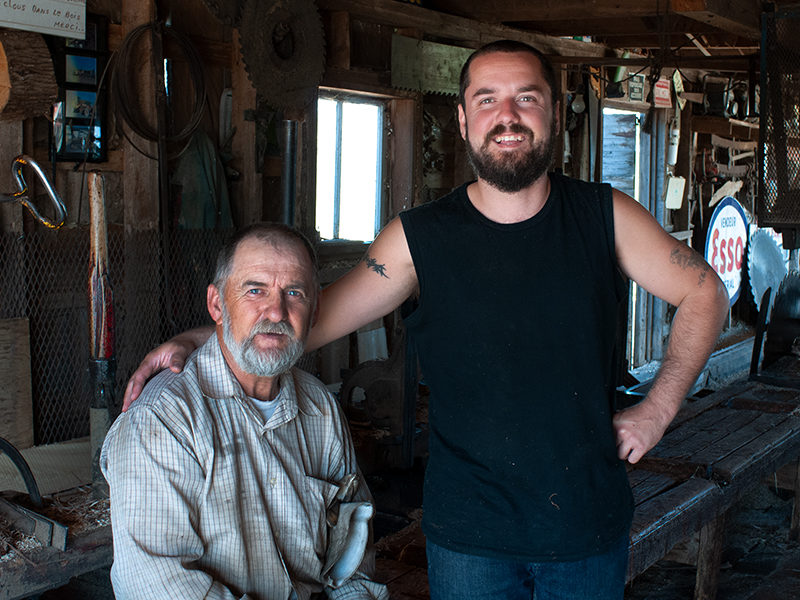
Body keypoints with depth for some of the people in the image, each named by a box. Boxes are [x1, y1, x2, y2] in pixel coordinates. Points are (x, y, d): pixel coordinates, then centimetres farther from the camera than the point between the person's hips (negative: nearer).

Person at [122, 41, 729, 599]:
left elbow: (704, 291, 7)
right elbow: (312, 317, -3)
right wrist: (198, 339, -14)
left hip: (591, 525, 2)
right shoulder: (420, 238, -7)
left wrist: (657, 409, 1)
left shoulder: (605, 216, -3)